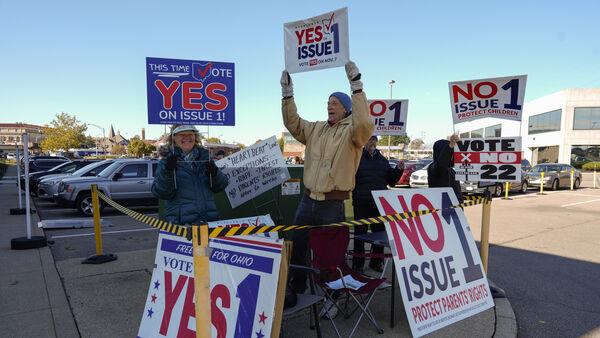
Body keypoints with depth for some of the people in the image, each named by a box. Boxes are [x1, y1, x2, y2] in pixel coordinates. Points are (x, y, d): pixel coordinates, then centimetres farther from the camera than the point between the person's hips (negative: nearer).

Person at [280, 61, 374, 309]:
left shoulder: (351, 131, -6)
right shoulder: (315, 129, 13)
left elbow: (364, 124, -27)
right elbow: (293, 123, 11)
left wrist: (356, 87, -31)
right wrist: (287, 95, 2)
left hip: (333, 204, -6)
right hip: (308, 200, 6)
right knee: (297, 246, 15)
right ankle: (296, 286, 34)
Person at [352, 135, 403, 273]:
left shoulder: (383, 160, 15)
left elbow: (391, 181, 18)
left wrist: (399, 170, 3)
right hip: (362, 203, -5)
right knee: (360, 233, 1)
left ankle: (376, 262, 26)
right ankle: (357, 264, 12)